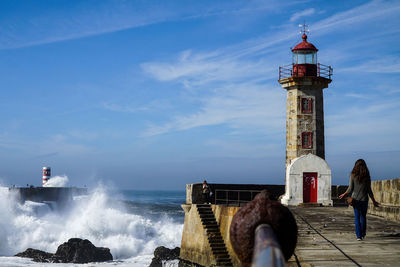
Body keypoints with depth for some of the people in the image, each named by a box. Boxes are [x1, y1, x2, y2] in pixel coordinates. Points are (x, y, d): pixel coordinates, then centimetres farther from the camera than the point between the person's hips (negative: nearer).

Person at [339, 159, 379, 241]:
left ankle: (358, 235, -1)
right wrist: (373, 201, 8)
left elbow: (350, 189, -6)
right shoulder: (367, 176, -4)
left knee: (357, 217, 4)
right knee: (363, 217, 16)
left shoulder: (353, 175, -6)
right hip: (364, 199, 1)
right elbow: (369, 190, -2)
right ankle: (363, 234, 25)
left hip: (355, 199, -1)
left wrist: (344, 194, 12)